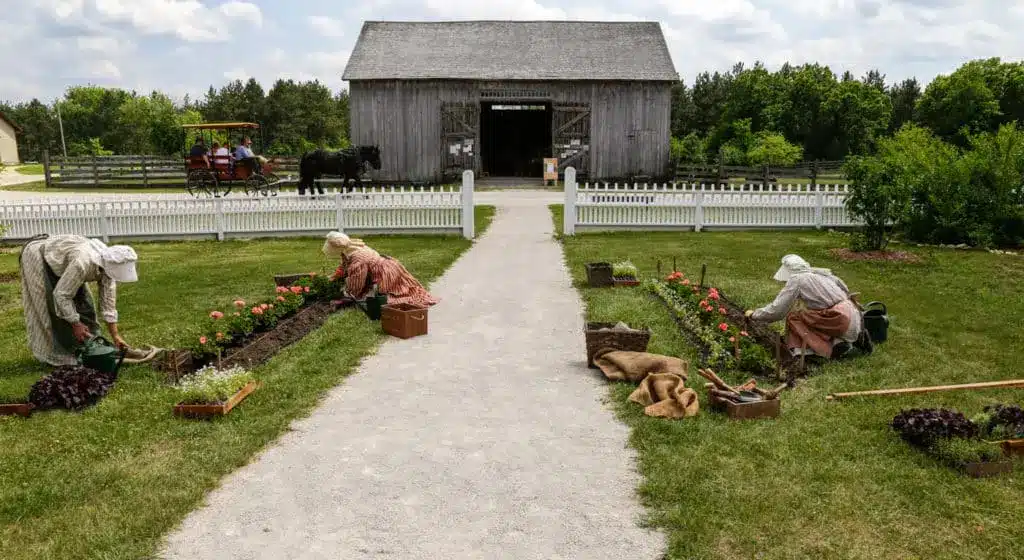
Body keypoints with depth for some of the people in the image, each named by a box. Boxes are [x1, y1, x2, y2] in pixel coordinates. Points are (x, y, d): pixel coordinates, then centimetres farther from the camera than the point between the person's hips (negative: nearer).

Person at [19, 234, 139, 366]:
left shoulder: (108, 265, -17)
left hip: (57, 255, 7)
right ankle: (56, 353, -1)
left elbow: (108, 303, -8)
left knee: (83, 303, 1)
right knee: (56, 309, -13)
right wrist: (75, 324, -23)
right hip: (37, 256, -7)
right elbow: (61, 295, -32)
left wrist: (115, 336, -7)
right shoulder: (83, 262, -41)